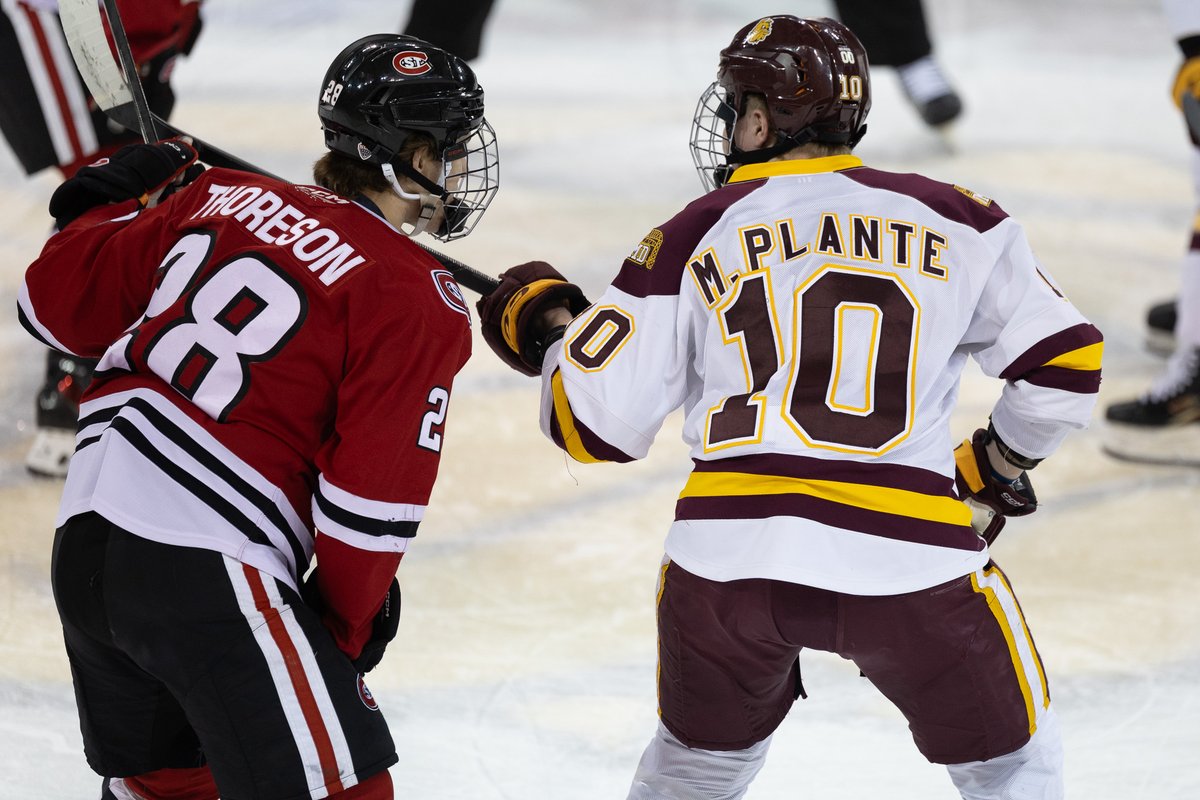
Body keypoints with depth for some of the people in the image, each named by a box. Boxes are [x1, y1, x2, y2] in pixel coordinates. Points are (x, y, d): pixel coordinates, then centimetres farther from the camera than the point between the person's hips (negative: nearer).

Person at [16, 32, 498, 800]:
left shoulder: (223, 198, 9)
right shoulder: (417, 303, -7)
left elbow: (61, 306, 15)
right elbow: (370, 501, -9)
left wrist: (108, 205, 33)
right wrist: (349, 624, 7)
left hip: (86, 541, 8)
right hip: (210, 579, -7)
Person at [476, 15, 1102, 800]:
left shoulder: (695, 237, 9)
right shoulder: (955, 220, 10)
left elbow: (600, 425, 9)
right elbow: (1065, 366, 9)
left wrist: (546, 331, 29)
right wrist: (998, 464, 28)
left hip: (728, 555, 1)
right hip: (912, 558, -1)